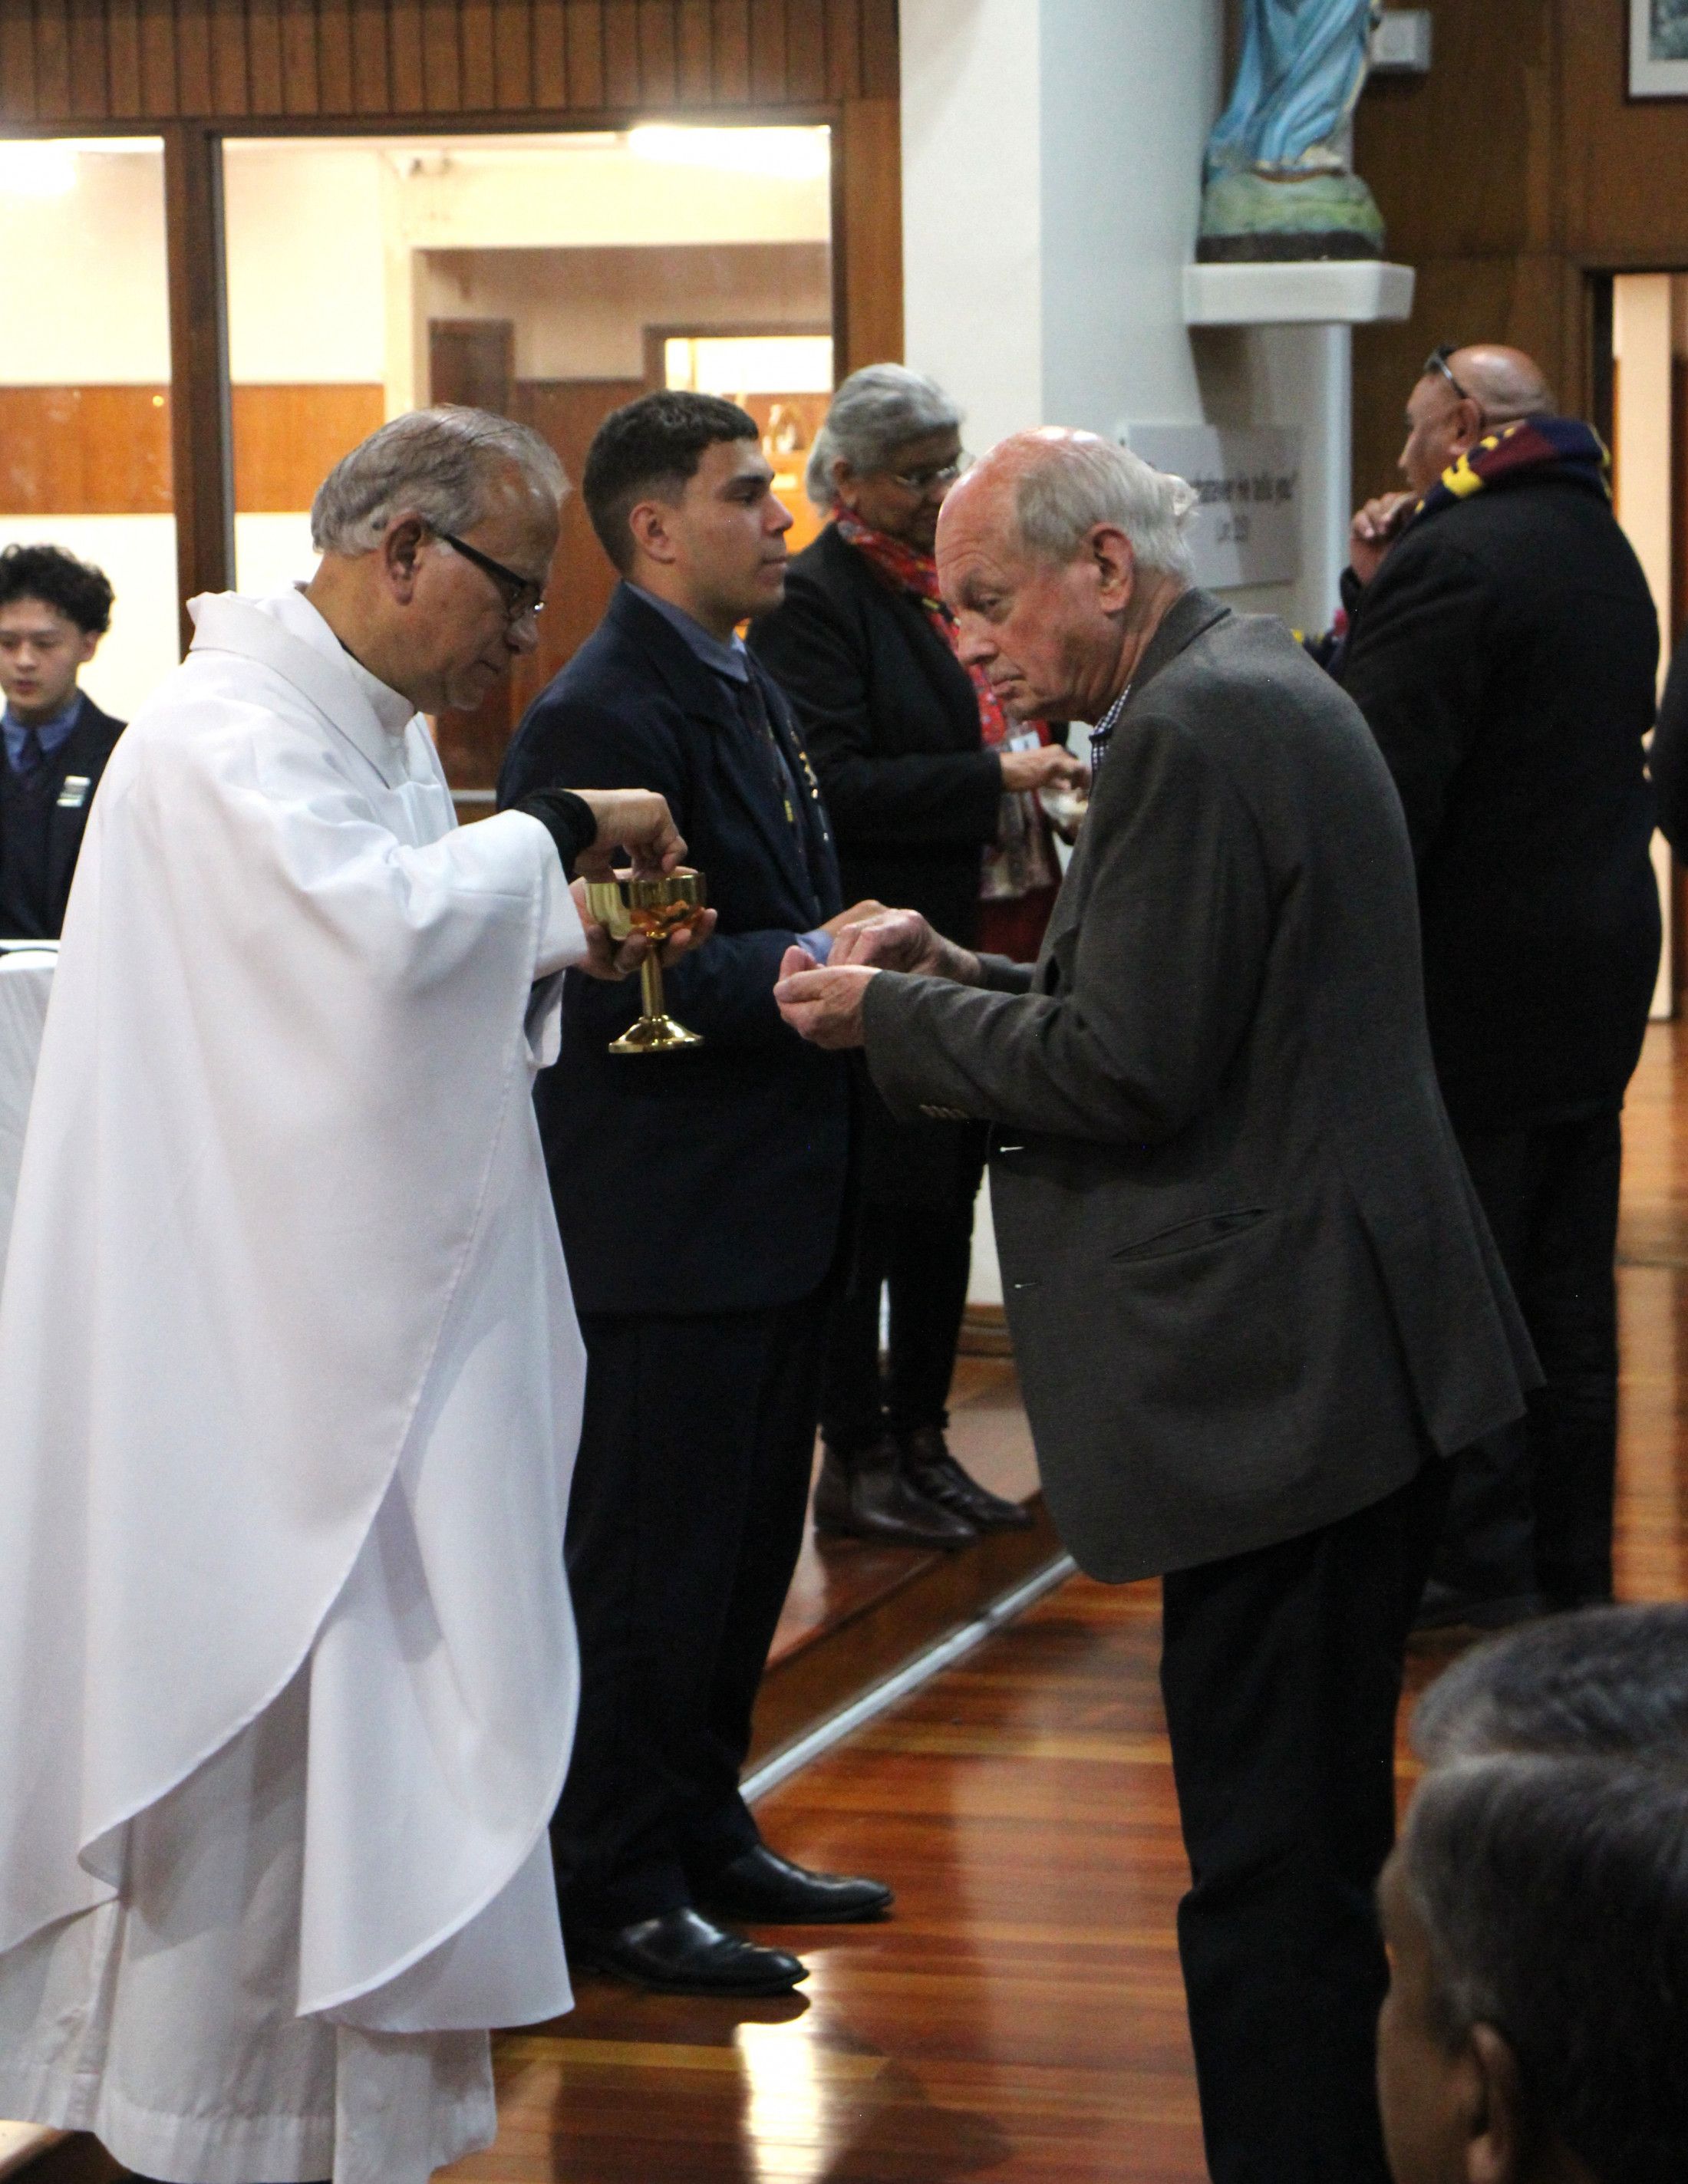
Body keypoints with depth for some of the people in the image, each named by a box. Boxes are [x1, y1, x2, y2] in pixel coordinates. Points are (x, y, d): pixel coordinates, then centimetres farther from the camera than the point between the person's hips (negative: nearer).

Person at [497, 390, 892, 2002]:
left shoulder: (747, 692, 15)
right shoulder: (599, 717, -17)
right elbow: (622, 983, -22)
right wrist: (817, 966, -22)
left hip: (770, 1202, 10)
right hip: (668, 1216, -10)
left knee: (744, 1549, 17)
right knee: (652, 1559, -1)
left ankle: (703, 1838, 29)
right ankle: (614, 1883, 9)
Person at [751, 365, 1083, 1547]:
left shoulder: (951, 581, 15)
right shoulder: (814, 600, -11)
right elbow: (836, 787, -21)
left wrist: (1045, 772, 9)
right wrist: (993, 777, -22)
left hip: (980, 948, 8)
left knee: (948, 1199, 13)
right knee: (877, 1208, -2)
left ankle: (921, 1440, 22)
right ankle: (855, 1461, 7)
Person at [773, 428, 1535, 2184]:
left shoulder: (1186, 735, -16)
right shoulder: (1262, 692, 17)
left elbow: (1130, 1072, -19)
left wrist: (893, 1017, -6)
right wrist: (970, 981, 11)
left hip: (1282, 1378, -11)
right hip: (1359, 1360, 11)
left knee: (1268, 1868, -7)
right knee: (1321, 1839, 18)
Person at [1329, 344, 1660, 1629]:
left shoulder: (1453, 560, -18)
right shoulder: (1605, 556, 13)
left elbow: (1383, 784, -23)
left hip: (1474, 985, -9)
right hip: (1597, 981, 9)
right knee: (1568, 1293, 14)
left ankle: (1481, 1561, 3)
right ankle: (1573, 1561, 22)